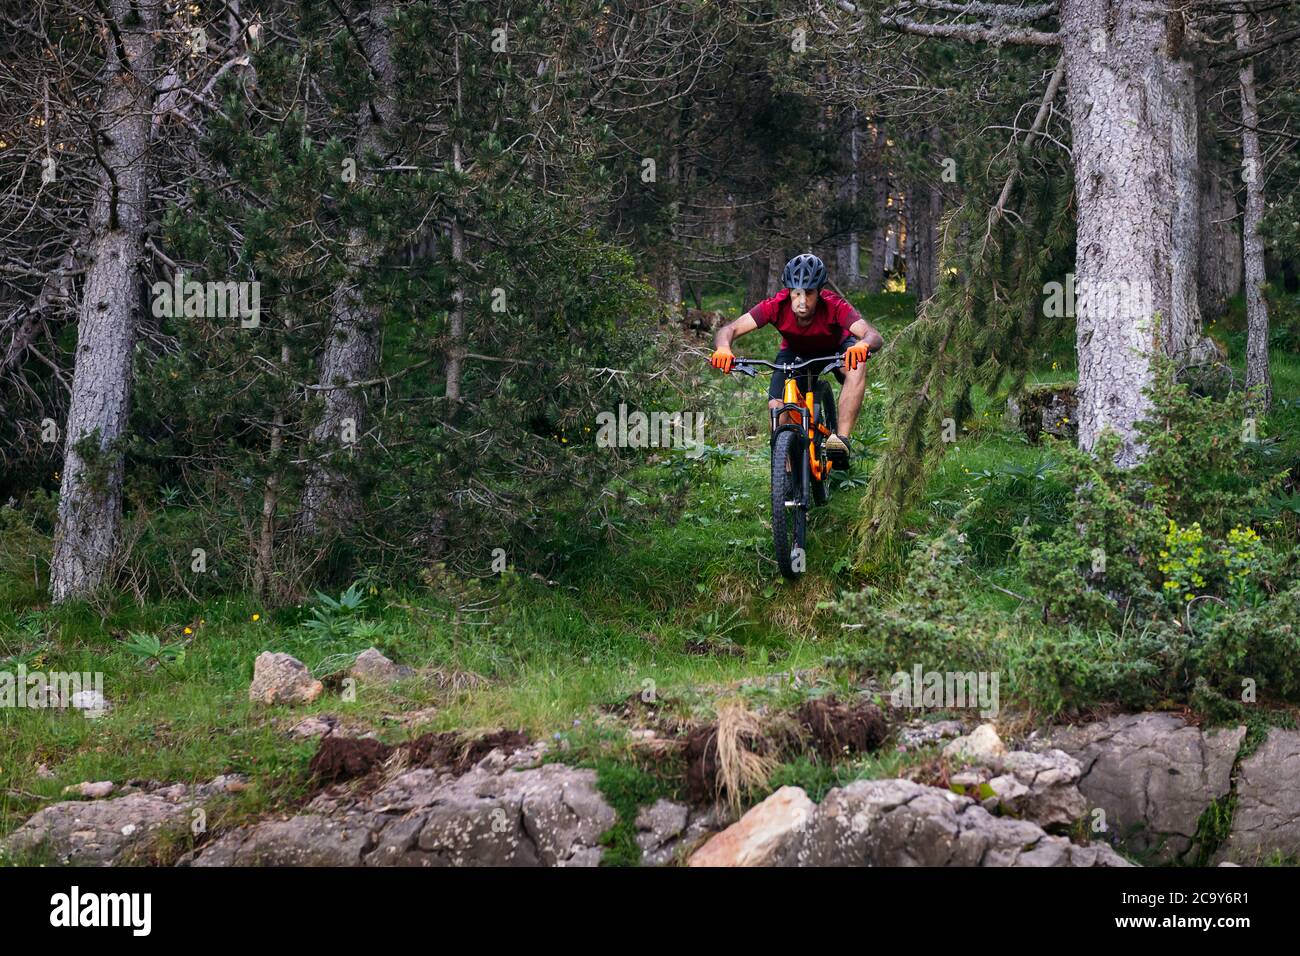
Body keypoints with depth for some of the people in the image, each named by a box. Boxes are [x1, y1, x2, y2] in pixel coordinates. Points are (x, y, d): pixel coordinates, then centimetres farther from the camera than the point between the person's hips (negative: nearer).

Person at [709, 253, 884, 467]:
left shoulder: (834, 307, -37)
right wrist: (723, 349, -58)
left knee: (857, 365, -35)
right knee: (776, 406, -20)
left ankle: (842, 438, -32)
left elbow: (875, 337, -47)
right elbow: (729, 330, -34)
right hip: (795, 353, 2)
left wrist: (862, 345, -72)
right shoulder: (777, 306, -33)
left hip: (835, 350, -2)